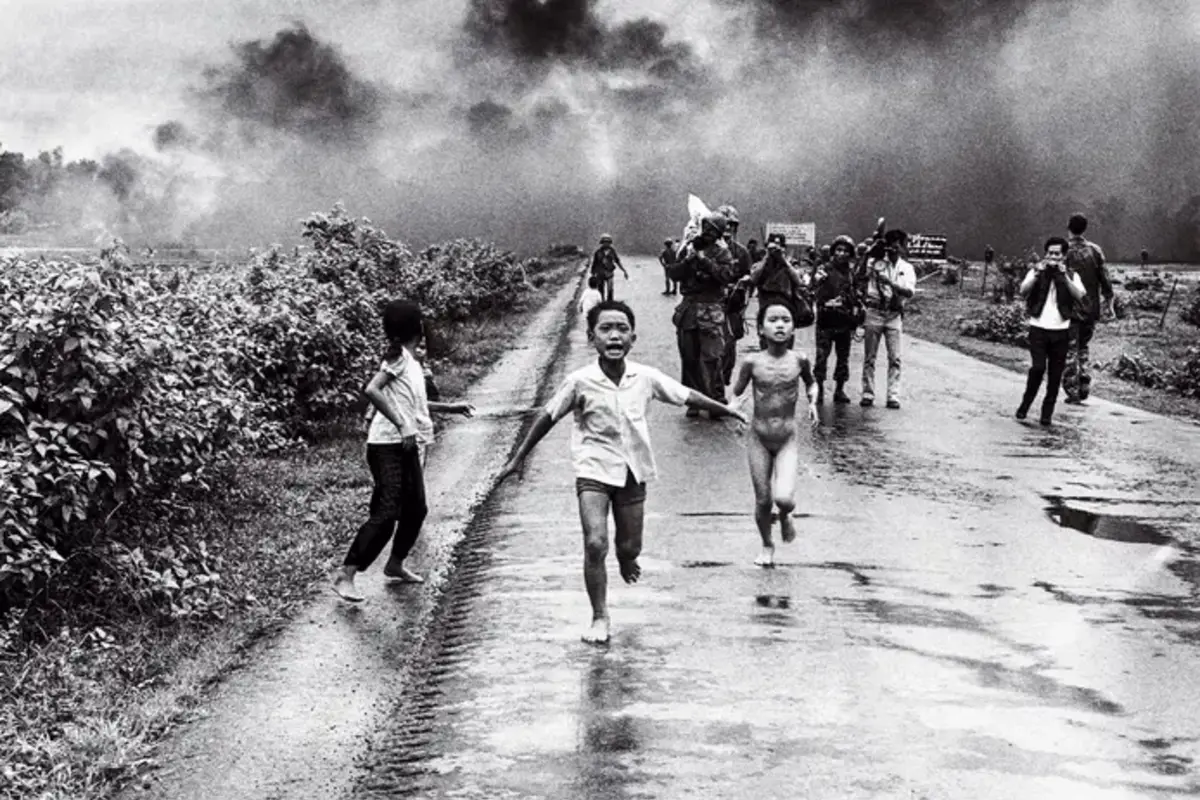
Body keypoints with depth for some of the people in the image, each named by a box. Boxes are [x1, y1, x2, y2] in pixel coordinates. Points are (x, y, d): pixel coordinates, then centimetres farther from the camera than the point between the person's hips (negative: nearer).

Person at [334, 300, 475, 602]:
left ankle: (395, 564, 37)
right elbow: (372, 390, -22)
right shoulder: (398, 356, -9)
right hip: (388, 446, -9)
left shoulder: (411, 362, 17)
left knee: (416, 509, 17)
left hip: (410, 448, 9)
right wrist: (402, 426, -25)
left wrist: (449, 407, 35)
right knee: (386, 514, -15)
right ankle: (346, 576, -15)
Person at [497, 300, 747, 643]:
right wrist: (518, 459, 0)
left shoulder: (645, 377, -8)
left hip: (633, 470, 3)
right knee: (595, 543, -17)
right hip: (594, 470, -3)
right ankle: (600, 618, -1)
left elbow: (685, 395, 7)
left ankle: (625, 560, 51)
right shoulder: (581, 381, -15)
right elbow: (547, 417, -4)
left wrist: (725, 409, 17)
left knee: (630, 547, 12)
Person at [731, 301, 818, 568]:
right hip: (759, 439, 1)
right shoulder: (752, 362, -9)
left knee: (784, 498, -19)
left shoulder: (799, 360, -6)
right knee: (763, 500, 8)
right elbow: (736, 393, 6)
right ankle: (767, 546, 35)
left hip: (788, 440, 0)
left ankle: (785, 517, 19)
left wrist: (813, 402, -1)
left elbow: (811, 382, 16)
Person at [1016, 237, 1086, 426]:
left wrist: (1064, 276, -17)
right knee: (1037, 367, -14)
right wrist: (1038, 273, -21)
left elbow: (1079, 296, -11)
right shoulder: (1036, 271, 5)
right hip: (1038, 327, -1)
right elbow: (1023, 291, -11)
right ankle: (1025, 404, 7)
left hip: (1061, 330, 2)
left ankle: (1047, 412, 13)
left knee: (1055, 375, 3)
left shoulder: (1071, 275, 7)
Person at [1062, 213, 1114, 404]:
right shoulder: (1095, 250, 1)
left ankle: (1072, 393, 0)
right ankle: (1084, 388, 13)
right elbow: (1105, 279, 2)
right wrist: (1109, 302, 9)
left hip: (1070, 309, -4)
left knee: (1070, 350, 3)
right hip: (1090, 309, 4)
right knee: (1084, 347, 20)